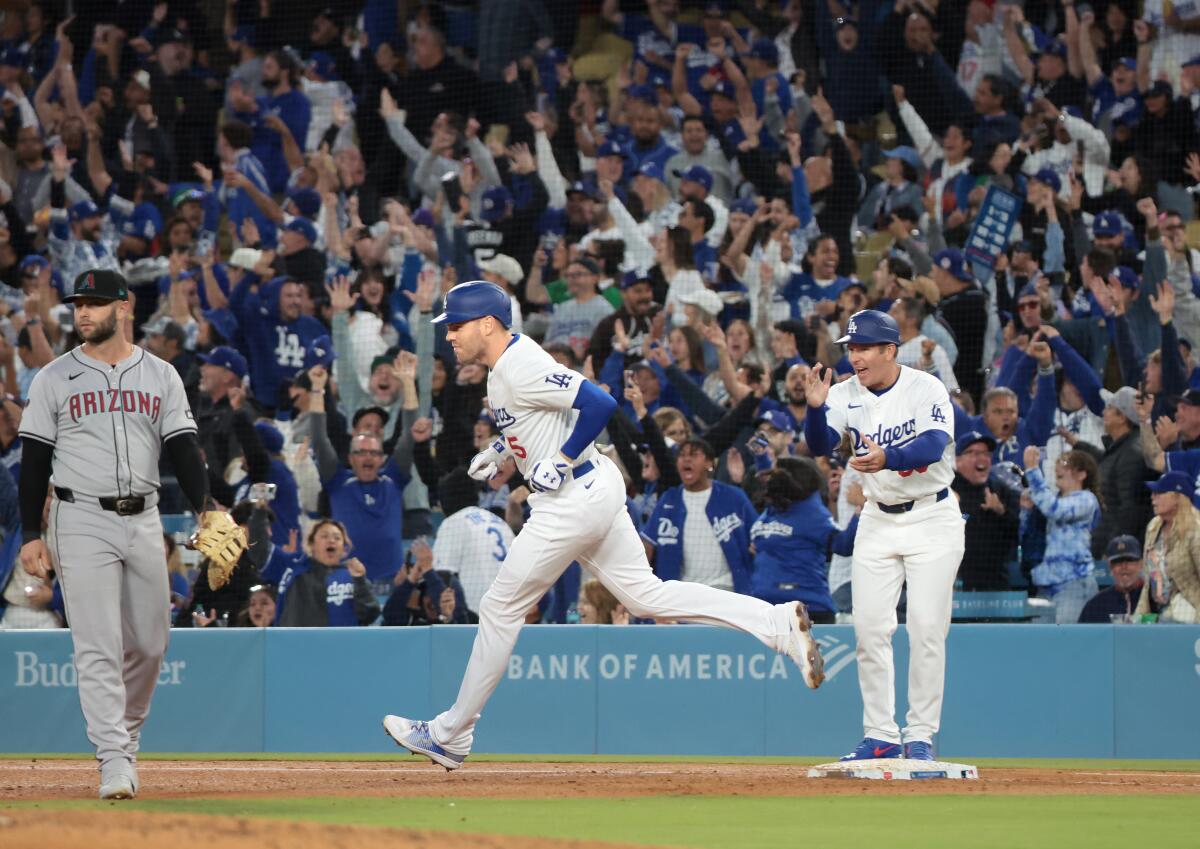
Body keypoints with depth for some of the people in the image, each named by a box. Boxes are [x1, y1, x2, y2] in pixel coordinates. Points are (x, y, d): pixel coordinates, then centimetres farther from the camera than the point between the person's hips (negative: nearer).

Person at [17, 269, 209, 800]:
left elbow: (182, 450, 5)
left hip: (144, 522, 3)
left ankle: (126, 735, 28)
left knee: (149, 642, 7)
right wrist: (30, 535, -4)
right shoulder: (55, 379, 3)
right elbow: (34, 461, 3)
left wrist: (206, 512, -9)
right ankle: (113, 759, -12)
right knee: (98, 646, -10)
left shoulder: (161, 377, 8)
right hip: (81, 522, -3)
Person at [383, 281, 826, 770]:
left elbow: (600, 403, -27)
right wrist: (500, 450, 17)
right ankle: (780, 624, 2)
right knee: (646, 596, 10)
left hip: (573, 501, -10)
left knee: (501, 609, 0)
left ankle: (450, 735, 10)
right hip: (596, 490, 10)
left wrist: (560, 461, -21)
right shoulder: (506, 362, 11)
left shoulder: (522, 370, -20)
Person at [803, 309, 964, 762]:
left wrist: (886, 459, -48)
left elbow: (933, 445, -29)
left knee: (927, 628, -7)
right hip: (878, 520, 4)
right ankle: (880, 736, 7)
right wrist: (815, 407, -32)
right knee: (870, 628, 0)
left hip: (932, 518, -4)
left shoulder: (926, 389, -14)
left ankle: (920, 735, 0)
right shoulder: (846, 395, -2)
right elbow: (819, 446, -13)